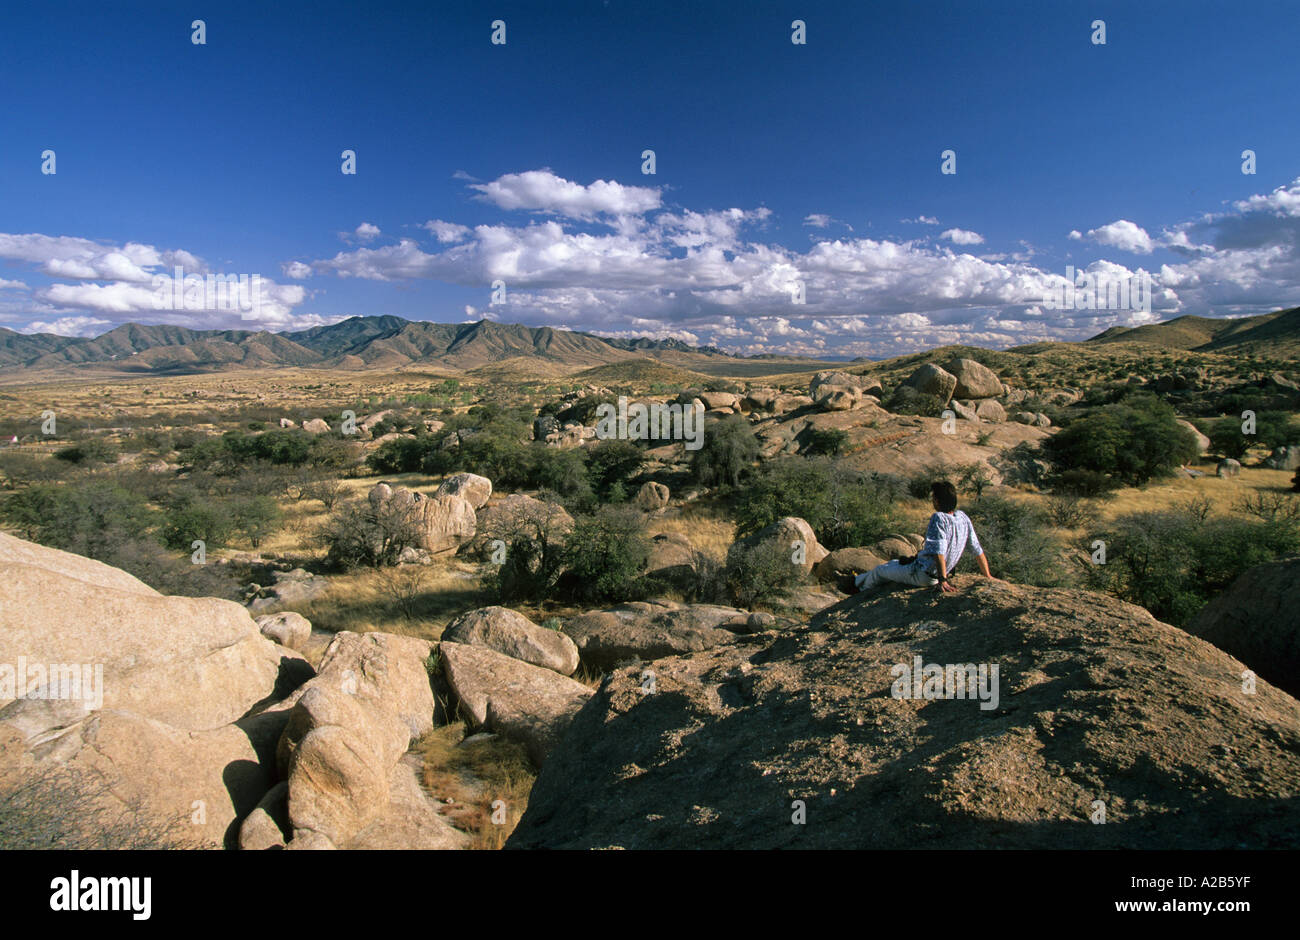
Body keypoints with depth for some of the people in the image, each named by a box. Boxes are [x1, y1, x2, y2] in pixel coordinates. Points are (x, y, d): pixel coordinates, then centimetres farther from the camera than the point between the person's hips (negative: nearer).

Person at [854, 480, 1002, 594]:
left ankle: (862, 589, 43)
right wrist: (988, 577, 5)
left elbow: (939, 551, -36)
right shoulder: (963, 517, -5)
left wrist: (942, 580, -35)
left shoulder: (939, 518, -28)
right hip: (935, 576, 8)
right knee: (894, 562, 30)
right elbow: (978, 550, -2)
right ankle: (860, 578, 47)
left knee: (879, 570, 16)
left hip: (921, 574, -8)